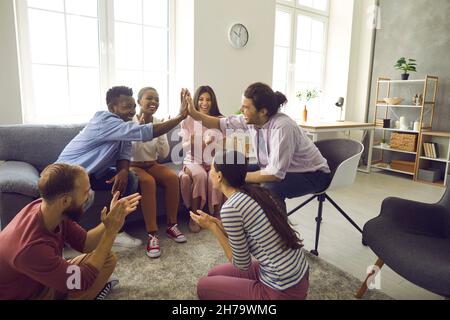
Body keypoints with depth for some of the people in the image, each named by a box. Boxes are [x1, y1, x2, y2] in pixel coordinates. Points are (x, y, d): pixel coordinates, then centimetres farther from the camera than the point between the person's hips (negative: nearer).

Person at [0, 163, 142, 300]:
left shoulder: (55, 212, -17)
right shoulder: (32, 247, -39)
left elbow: (84, 243, -3)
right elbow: (84, 280, -28)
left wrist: (114, 216, -18)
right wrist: (111, 231, -28)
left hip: (42, 281, 7)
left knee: (107, 259, -2)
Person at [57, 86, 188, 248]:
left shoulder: (124, 125, 0)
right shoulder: (105, 121, -29)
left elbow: (124, 151, -7)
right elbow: (146, 132, -39)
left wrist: (123, 171, -30)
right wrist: (181, 116, -37)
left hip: (92, 172, 8)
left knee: (130, 179, -9)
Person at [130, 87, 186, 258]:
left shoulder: (159, 123, 2)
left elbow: (164, 154, -2)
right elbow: (127, 151, -20)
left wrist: (159, 134, -18)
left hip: (151, 164, 4)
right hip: (133, 165, -4)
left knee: (173, 177, -24)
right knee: (148, 181, -35)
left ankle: (171, 225, -10)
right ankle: (152, 234, -32)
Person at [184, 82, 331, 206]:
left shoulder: (282, 127, -33)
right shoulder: (250, 119, -12)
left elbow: (275, 174, -36)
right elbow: (221, 123, 2)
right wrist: (193, 113, -6)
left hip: (312, 174, -7)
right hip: (279, 168, 7)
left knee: (270, 188, -35)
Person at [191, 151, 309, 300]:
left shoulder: (230, 207, -22)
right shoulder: (257, 191, 2)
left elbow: (243, 265, -12)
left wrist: (211, 227, -7)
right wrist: (218, 224, 7)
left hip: (284, 291, -8)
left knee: (204, 287, 8)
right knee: (214, 274, 20)